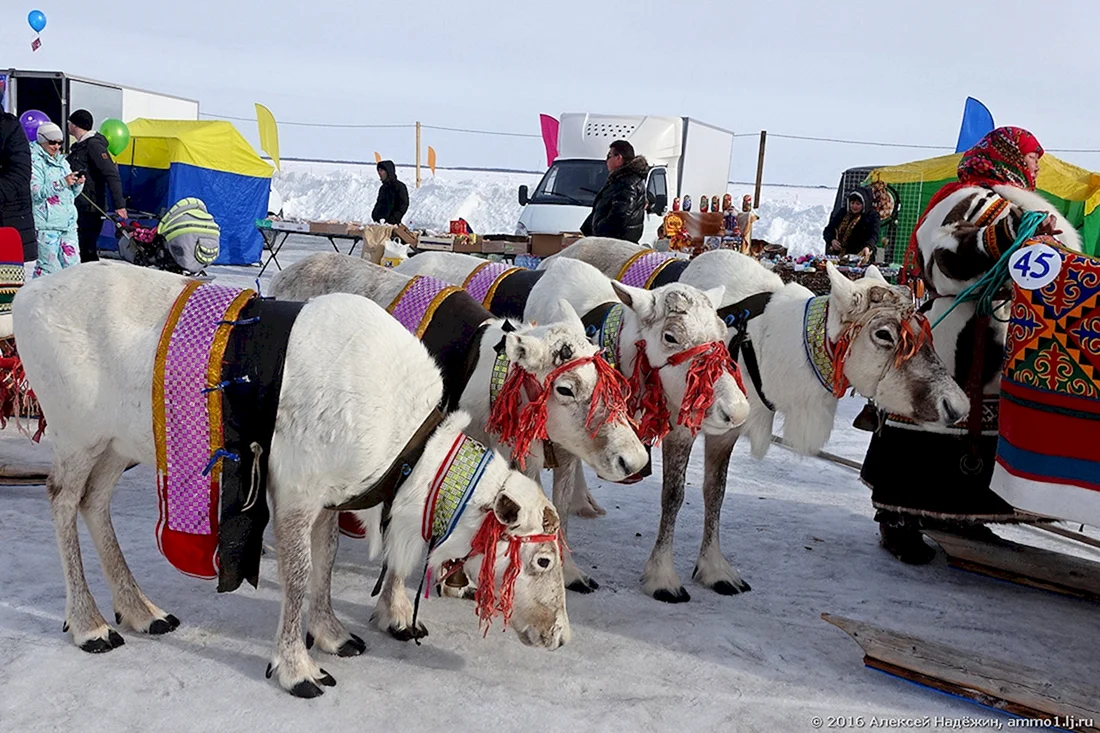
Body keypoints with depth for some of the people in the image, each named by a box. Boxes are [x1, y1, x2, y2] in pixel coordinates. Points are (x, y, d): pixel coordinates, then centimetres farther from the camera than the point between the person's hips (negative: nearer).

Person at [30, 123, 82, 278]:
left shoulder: (62, 161, 20)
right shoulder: (35, 161, -3)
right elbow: (35, 192, -15)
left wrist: (78, 184, 1)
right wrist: (62, 183, -21)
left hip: (68, 222, 7)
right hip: (47, 224, -7)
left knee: (73, 265, 7)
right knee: (48, 266, -9)